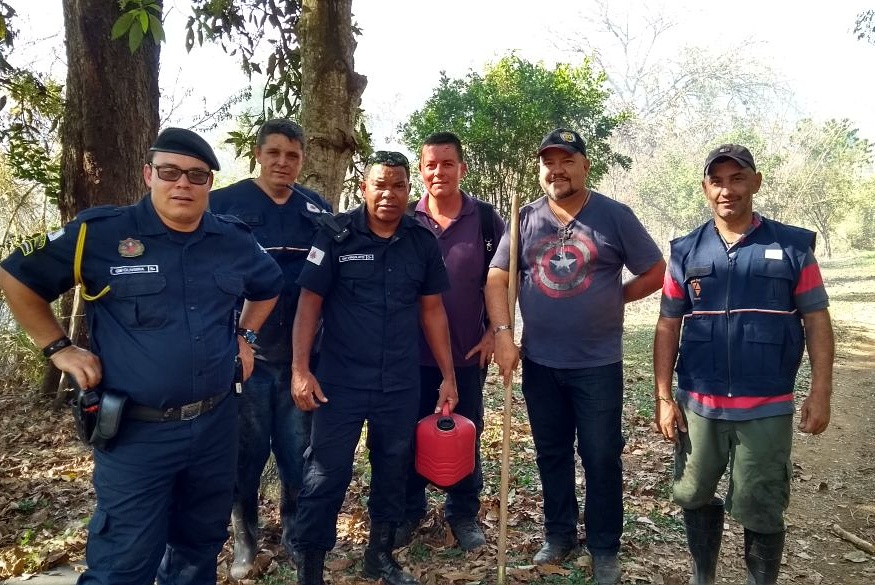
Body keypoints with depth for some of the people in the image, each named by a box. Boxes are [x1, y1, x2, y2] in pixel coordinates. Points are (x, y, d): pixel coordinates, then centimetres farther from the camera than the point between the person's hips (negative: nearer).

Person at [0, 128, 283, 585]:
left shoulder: (234, 241, 2)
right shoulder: (100, 233, -10)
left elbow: (269, 287, 22)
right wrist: (58, 347, -3)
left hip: (215, 425, 5)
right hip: (136, 433, -4)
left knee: (201, 548, 21)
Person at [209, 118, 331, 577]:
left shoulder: (319, 210, 6)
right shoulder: (223, 204, -3)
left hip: (302, 353, 2)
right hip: (244, 352, -2)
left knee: (298, 451, 12)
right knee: (246, 452, 10)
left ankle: (295, 531, 31)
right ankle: (243, 539, 29)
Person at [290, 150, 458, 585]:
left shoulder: (423, 242, 2)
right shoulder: (336, 235, -8)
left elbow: (432, 310, 8)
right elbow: (309, 304, -6)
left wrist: (447, 375, 8)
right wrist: (300, 369, -13)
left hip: (401, 383, 4)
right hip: (341, 380, -3)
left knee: (393, 469, 15)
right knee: (326, 474, 2)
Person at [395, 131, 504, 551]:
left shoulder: (485, 219, -4)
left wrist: (495, 331, -5)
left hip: (468, 350, 0)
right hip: (414, 350, 1)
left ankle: (464, 513, 29)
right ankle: (409, 510, 29)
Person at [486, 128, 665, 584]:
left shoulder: (614, 216, -4)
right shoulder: (525, 220, 3)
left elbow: (656, 273, 1)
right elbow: (497, 279, -1)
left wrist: (610, 298, 0)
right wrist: (502, 334, -12)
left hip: (598, 364, -2)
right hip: (539, 363, 3)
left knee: (601, 458, 8)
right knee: (551, 455, 16)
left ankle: (604, 548, 26)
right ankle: (558, 534, 34)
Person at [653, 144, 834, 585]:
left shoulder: (792, 246, -1)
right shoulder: (686, 251, 2)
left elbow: (816, 320, 1)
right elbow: (668, 326, 3)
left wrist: (820, 393, -6)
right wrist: (664, 397, 0)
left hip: (767, 409, -2)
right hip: (698, 406, 2)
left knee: (760, 511, 8)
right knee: (694, 497, 15)